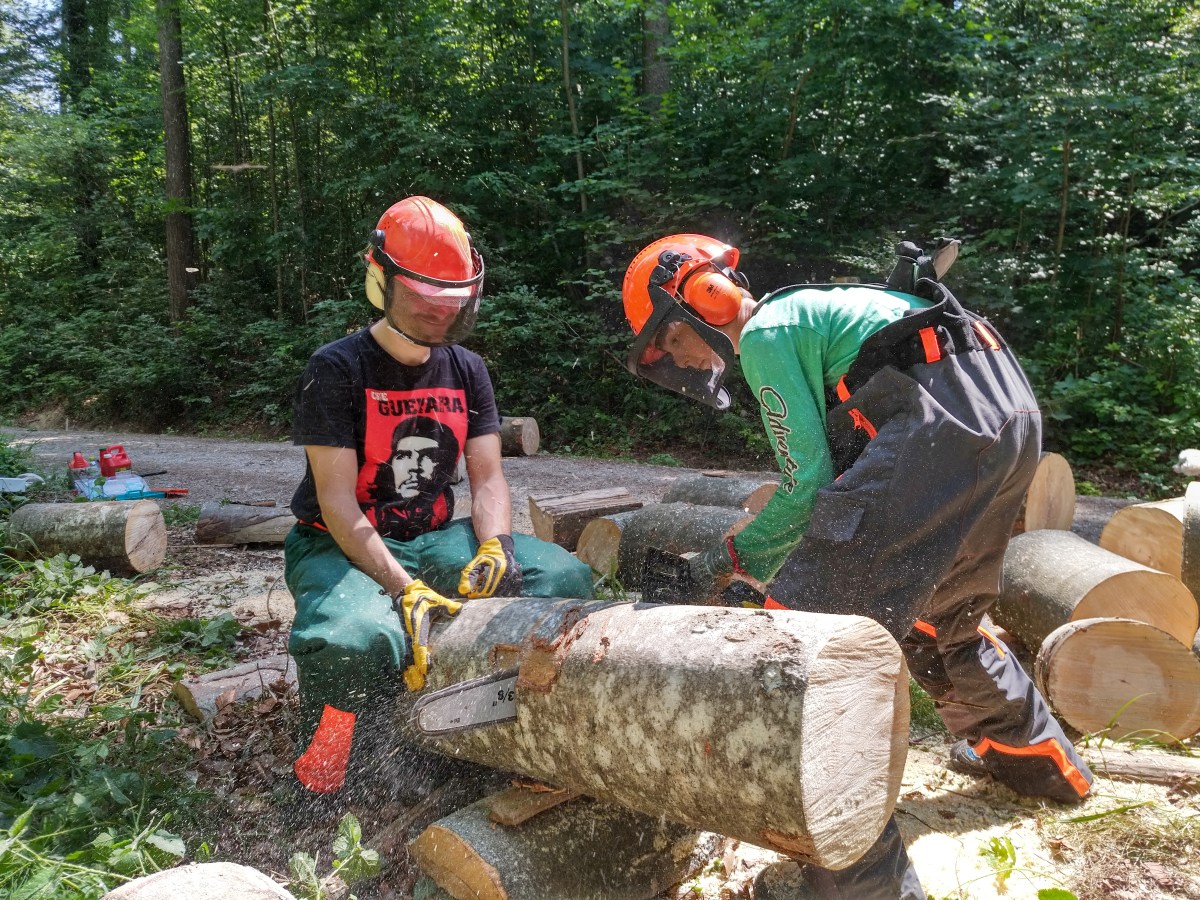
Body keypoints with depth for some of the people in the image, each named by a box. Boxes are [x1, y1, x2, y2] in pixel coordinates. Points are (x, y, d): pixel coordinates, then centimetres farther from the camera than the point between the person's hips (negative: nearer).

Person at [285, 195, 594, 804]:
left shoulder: (466, 371, 4)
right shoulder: (336, 370, -13)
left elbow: (488, 479, 0)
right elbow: (337, 503, -18)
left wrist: (493, 549, -21)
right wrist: (405, 589, -29)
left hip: (434, 538, 6)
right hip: (342, 547, -5)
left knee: (565, 579, -15)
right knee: (358, 641, -39)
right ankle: (338, 746, -3)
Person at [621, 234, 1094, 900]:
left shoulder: (763, 333, 1)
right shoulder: (803, 313, 29)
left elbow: (808, 483, -3)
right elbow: (835, 474, 27)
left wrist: (731, 558, 10)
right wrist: (763, 568, 24)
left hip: (940, 421, -11)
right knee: (942, 615, 30)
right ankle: (1043, 762, 50)